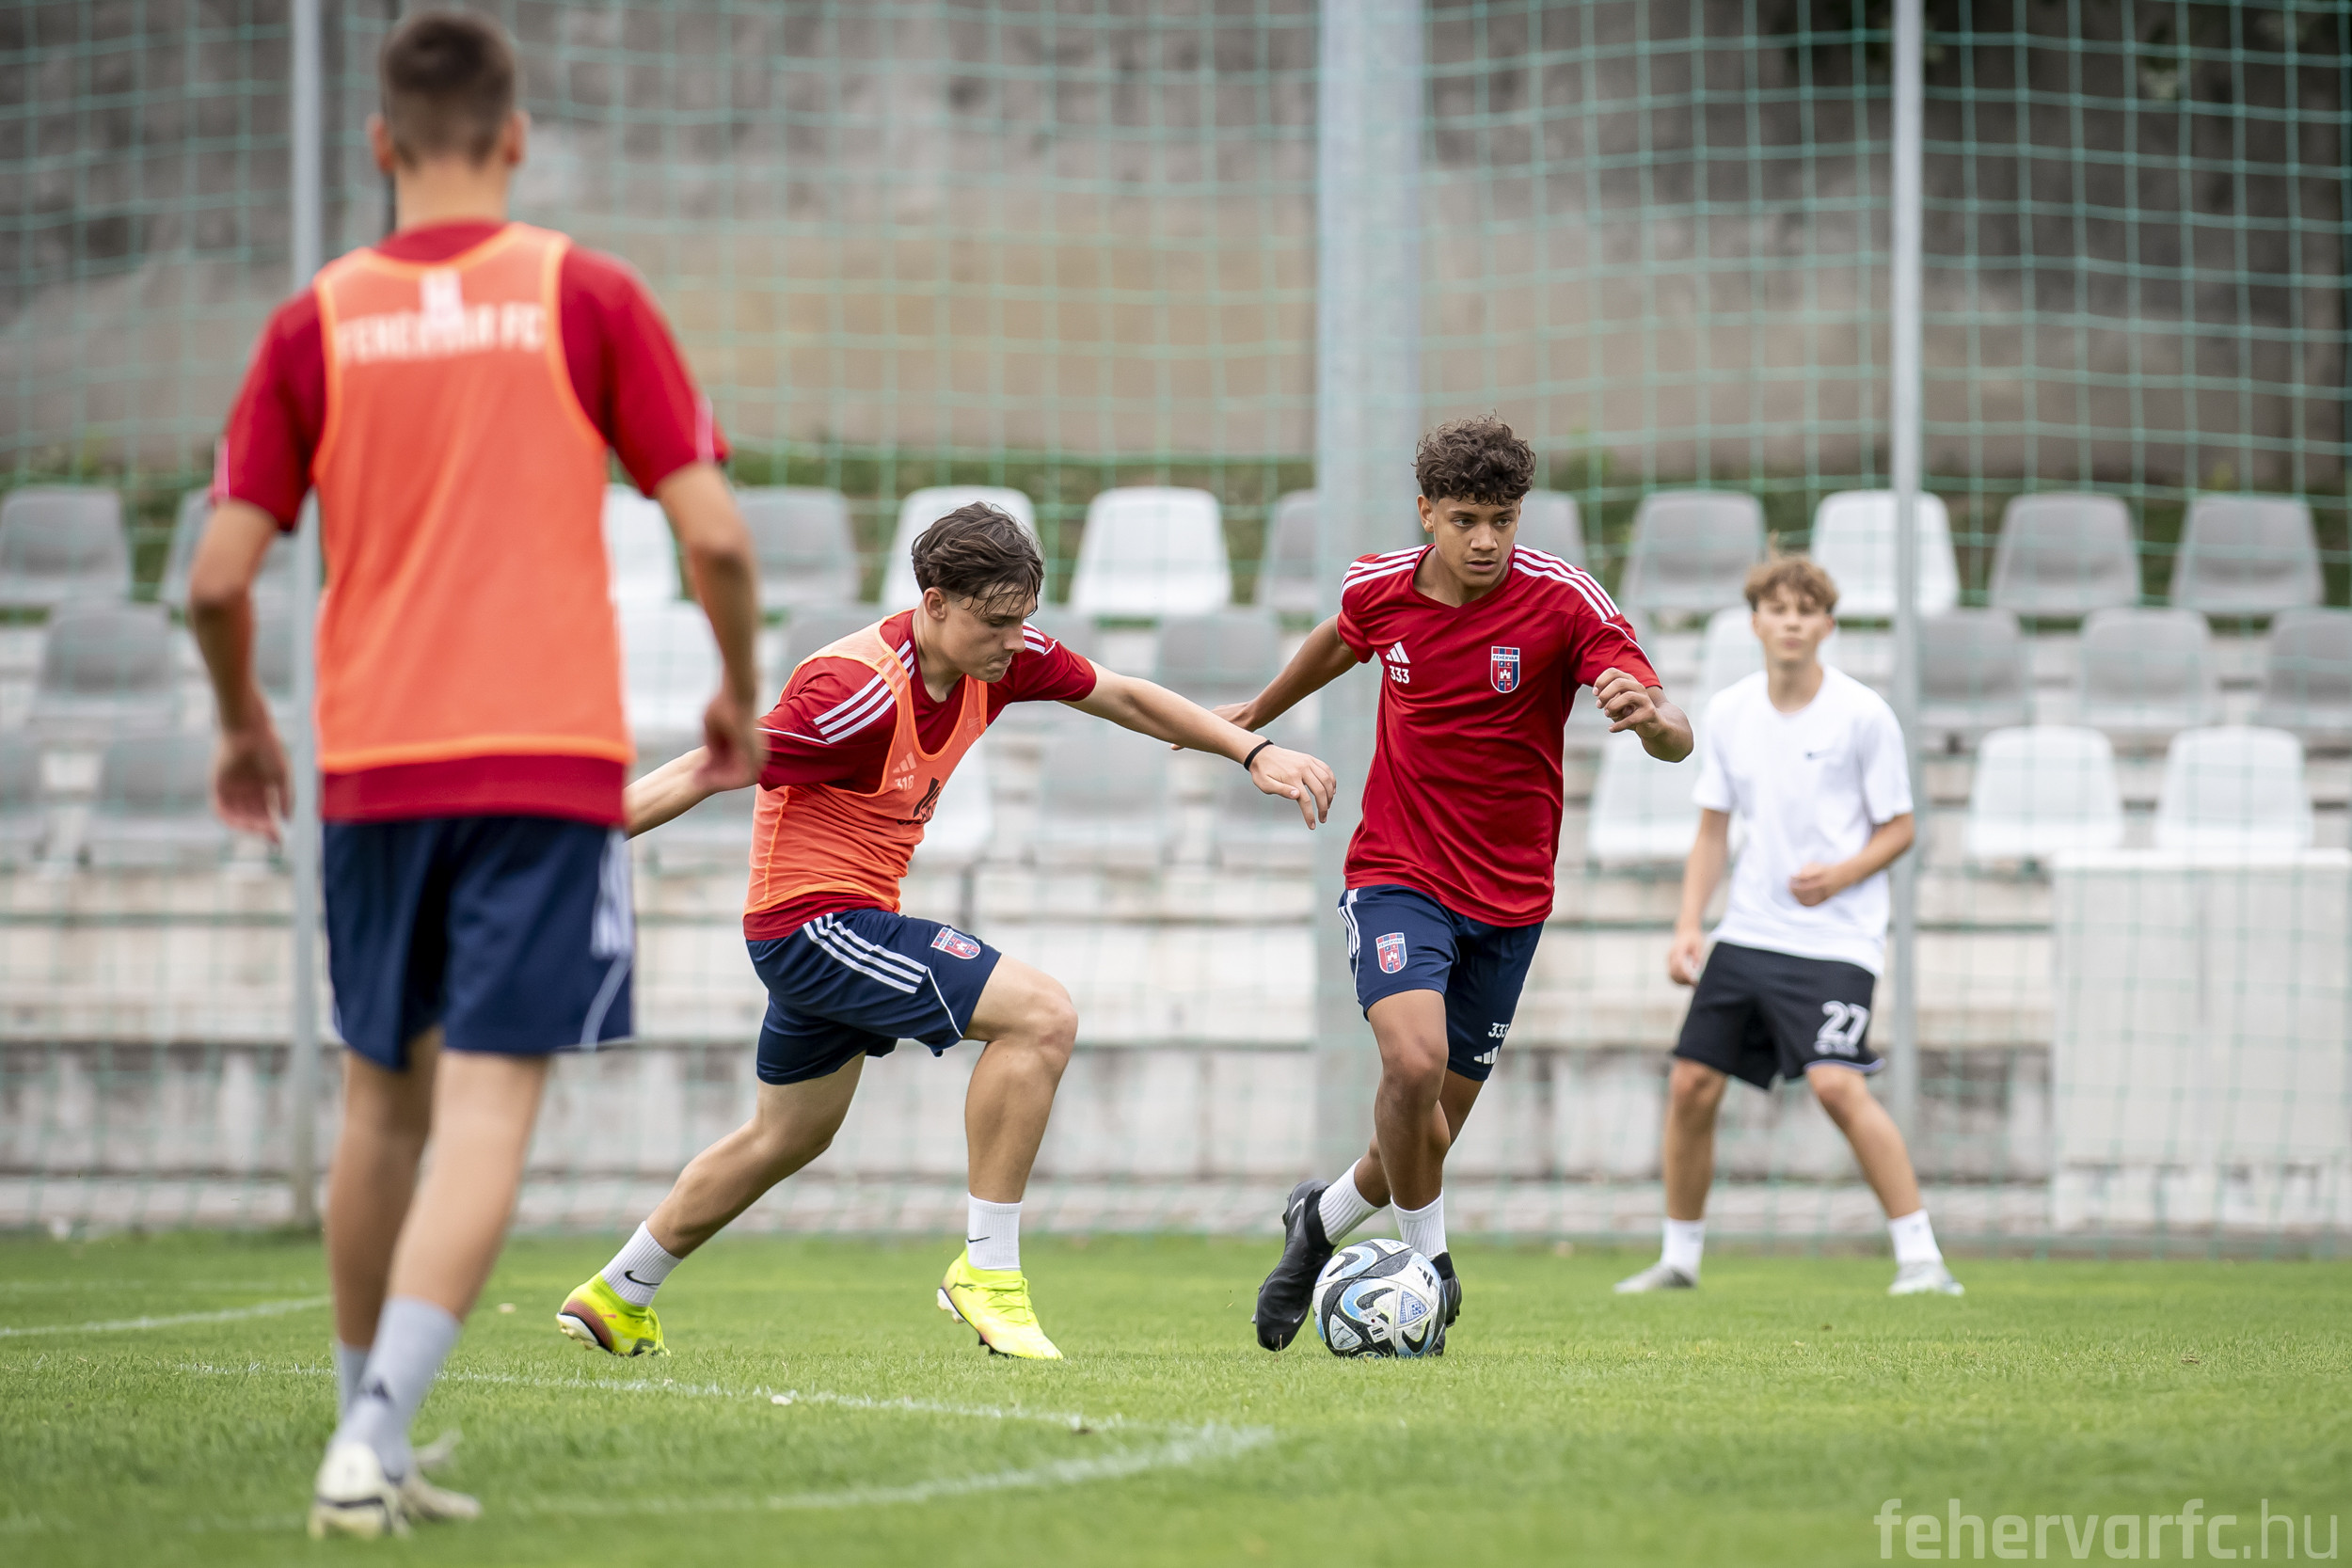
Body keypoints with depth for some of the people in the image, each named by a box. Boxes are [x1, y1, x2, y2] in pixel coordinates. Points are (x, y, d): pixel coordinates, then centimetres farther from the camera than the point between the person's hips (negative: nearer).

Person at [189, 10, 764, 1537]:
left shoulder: (317, 324, 3)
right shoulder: (587, 296, -1)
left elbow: (221, 575, 0)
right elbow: (713, 531, -5)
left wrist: (241, 723, 18)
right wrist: (741, 694, 12)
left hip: (372, 765, 3)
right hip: (551, 760, -3)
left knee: (386, 1098, 17)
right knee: (488, 1111, -6)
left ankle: (368, 1434, 25)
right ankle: (374, 1436, -20)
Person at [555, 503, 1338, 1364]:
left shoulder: (999, 657, -4)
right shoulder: (857, 692, -28)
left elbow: (1123, 697, 12)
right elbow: (699, 774, -25)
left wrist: (1254, 752, 6)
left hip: (851, 922, 10)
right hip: (814, 921, -10)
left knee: (790, 1136, 26)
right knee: (1041, 1013, -21)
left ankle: (617, 1297, 40)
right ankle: (988, 1268, -14)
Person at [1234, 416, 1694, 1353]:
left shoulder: (1563, 600, -14)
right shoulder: (1381, 589, -5)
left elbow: (1676, 743, -22)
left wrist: (1649, 717, -46)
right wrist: (1258, 713, 36)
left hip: (1509, 900, 0)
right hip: (1397, 878, 0)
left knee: (1431, 1130, 7)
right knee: (1415, 1063, -27)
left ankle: (1323, 1219, 39)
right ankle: (1428, 1259, -4)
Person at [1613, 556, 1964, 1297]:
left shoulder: (1863, 714, -7)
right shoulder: (1729, 712, 6)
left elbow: (1898, 829, -2)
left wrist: (1841, 874, -20)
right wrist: (1687, 926, 5)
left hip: (1836, 938, -5)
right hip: (1748, 932, 5)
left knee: (1838, 1085, -22)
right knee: (1691, 1085, 2)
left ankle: (1920, 1256, -16)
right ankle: (1679, 1257, 19)